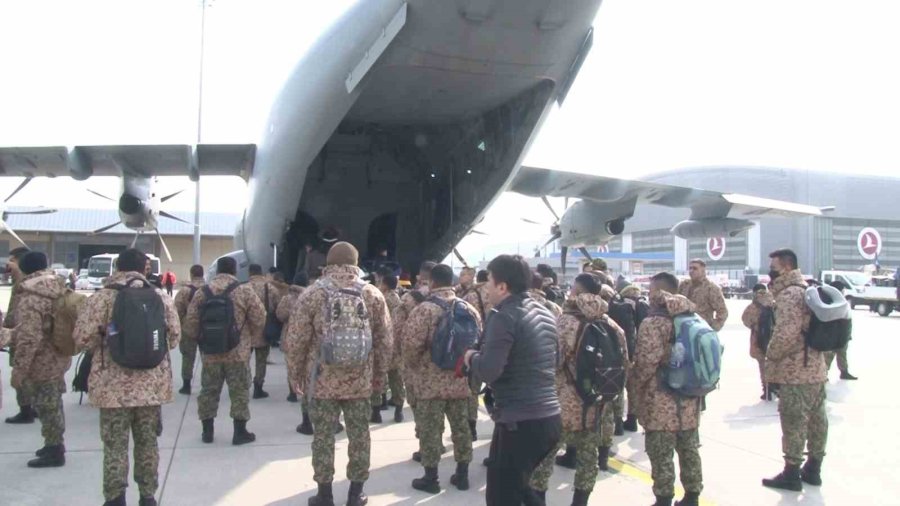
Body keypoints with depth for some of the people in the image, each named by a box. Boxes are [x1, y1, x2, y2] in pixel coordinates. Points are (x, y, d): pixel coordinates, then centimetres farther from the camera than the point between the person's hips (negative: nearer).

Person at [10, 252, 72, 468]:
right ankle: (55, 444, 33)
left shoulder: (30, 298, -22)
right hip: (59, 357, 8)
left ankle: (54, 451, 12)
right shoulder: (59, 289, 4)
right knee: (53, 404, 20)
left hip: (42, 362, -8)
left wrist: (18, 370, -20)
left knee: (46, 406, 3)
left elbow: (28, 339, -25)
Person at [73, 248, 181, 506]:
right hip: (152, 384, 3)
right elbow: (175, 337, 7)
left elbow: (82, 340, -9)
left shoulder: (100, 298, -7)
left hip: (113, 386, -3)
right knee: (147, 442, 14)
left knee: (115, 445, 7)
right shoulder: (161, 297, 2)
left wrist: (104, 344, 12)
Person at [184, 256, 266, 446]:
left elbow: (190, 322, 3)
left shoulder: (202, 292, 2)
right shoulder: (245, 291, -6)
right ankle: (240, 432, 8)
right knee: (239, 392, 5)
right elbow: (259, 319, -8)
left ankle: (207, 431, 21)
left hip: (209, 353, 3)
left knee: (209, 391, 14)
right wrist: (250, 338, 9)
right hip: (238, 352, -3)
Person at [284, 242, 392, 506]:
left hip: (322, 378, -1)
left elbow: (296, 338, -3)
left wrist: (297, 372, 9)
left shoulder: (313, 294, -4)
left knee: (323, 436, 9)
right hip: (360, 380, 2)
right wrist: (380, 373, 14)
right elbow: (384, 339, 3)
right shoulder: (373, 294, 1)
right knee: (359, 435, 11)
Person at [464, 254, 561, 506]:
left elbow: (488, 371, -23)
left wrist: (471, 357, -2)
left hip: (519, 422, -9)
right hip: (550, 418, 9)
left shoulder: (504, 317, -14)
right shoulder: (545, 313, 12)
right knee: (517, 485, 26)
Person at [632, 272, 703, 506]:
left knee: (661, 454, 1)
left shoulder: (653, 323, -15)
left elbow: (646, 362, -19)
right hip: (689, 399, 7)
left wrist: (638, 387, -2)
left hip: (660, 402, -7)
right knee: (689, 450, 15)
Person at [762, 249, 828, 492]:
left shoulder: (789, 294, -17)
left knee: (794, 422, -2)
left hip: (794, 371, -10)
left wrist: (771, 356, -11)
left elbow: (786, 332, -25)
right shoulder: (807, 290, 16)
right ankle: (813, 469, 25)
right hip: (815, 367, 10)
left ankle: (792, 474, 6)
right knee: (816, 418, 14)